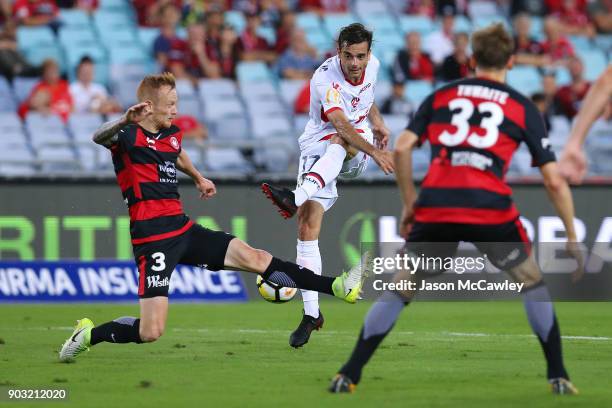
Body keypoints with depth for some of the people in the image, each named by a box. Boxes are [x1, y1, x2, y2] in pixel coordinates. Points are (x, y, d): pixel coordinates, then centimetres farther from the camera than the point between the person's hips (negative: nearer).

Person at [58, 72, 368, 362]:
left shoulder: (172, 134, 13)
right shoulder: (129, 135, -12)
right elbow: (99, 137, -36)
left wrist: (198, 178, 54)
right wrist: (125, 120, -56)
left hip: (183, 230, 7)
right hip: (152, 239, -7)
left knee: (254, 258, 2)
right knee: (150, 332, -13)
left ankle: (338, 288, 4)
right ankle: (89, 334, 12)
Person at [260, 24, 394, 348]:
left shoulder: (372, 65, -2)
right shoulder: (325, 78, -22)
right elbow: (340, 123, -37)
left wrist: (377, 123, 11)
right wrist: (375, 152, -47)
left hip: (358, 146, 3)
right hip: (318, 148, -3)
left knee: (338, 141, -35)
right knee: (307, 225, -14)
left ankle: (296, 197, -55)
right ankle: (311, 313, -7)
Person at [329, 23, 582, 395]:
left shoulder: (441, 96, 18)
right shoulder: (524, 108, 14)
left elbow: (401, 148, 7)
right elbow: (554, 181, 10)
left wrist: (409, 204, 17)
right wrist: (572, 238, 17)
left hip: (435, 205, 1)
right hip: (491, 208, -1)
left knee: (400, 289, 16)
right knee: (533, 281, 20)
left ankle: (349, 375, 10)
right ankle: (558, 377, 15)